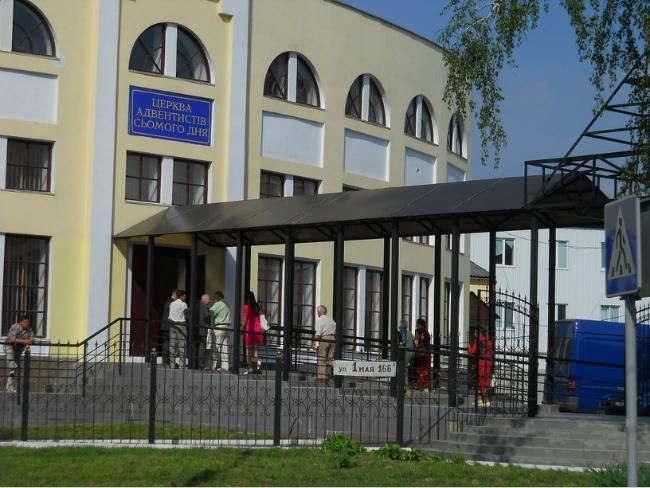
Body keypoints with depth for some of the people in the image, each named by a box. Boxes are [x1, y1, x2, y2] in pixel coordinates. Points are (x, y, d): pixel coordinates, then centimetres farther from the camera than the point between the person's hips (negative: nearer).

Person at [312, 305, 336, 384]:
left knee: (321, 359, -3)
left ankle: (321, 377, -8)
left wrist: (314, 341, -13)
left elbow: (318, 332, -9)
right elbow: (335, 329, 14)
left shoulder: (319, 319, 2)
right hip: (332, 338, 6)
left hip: (324, 338, -6)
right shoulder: (331, 319, 20)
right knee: (331, 358, 8)